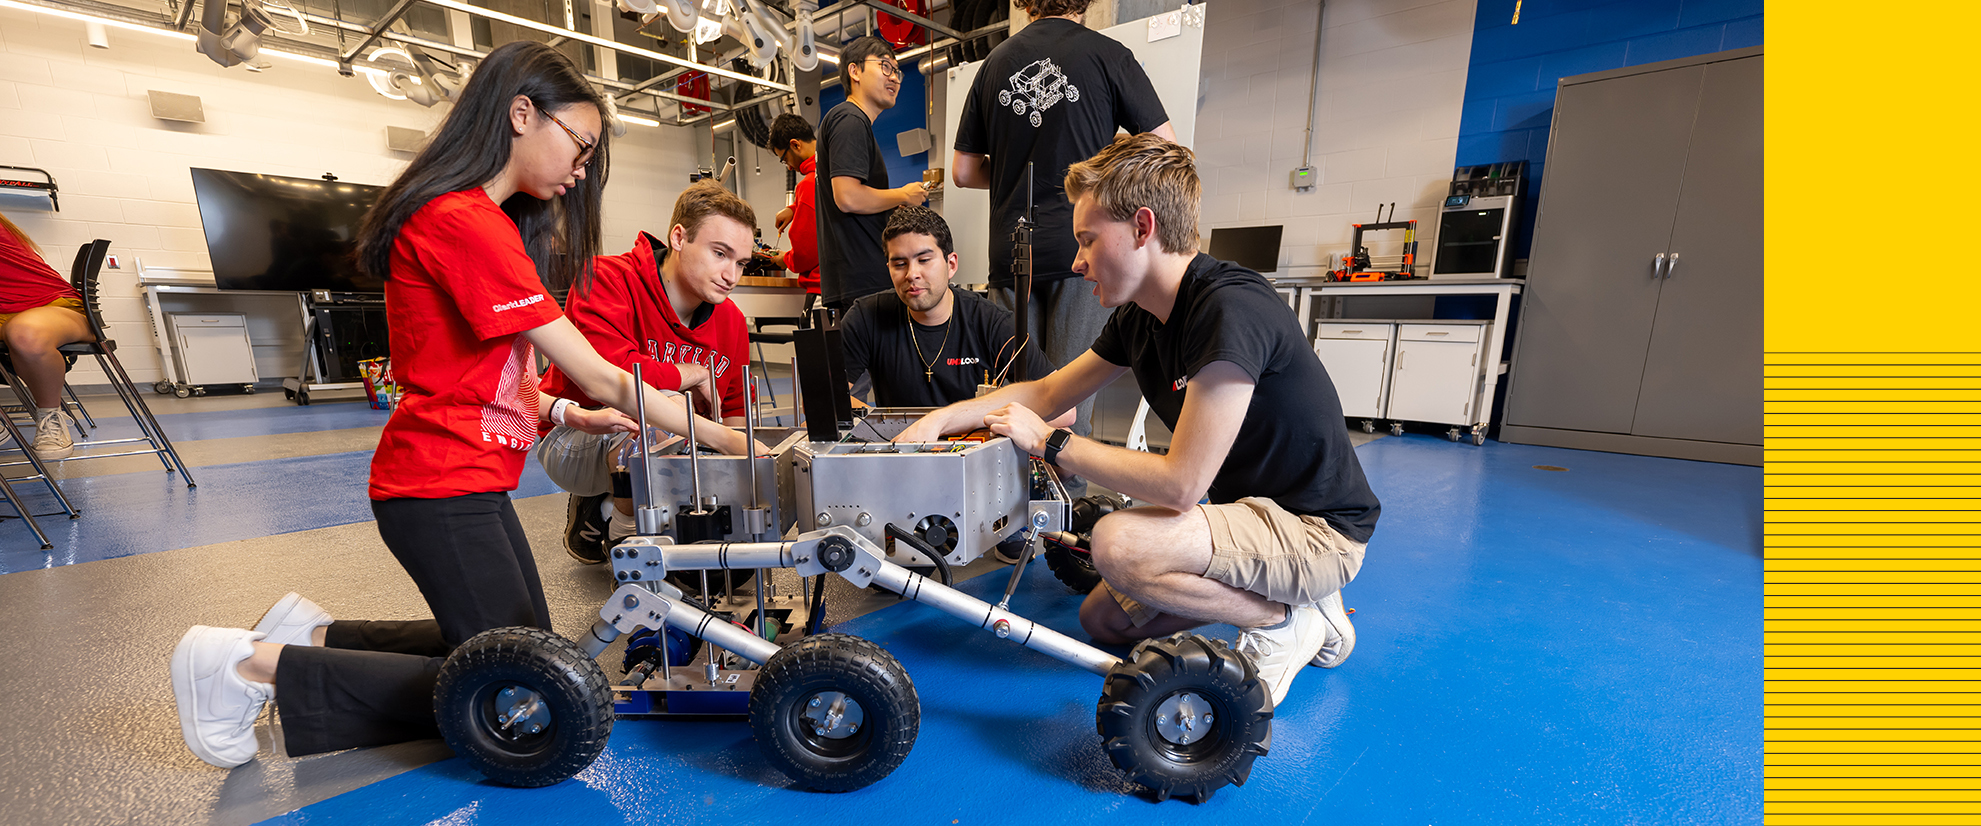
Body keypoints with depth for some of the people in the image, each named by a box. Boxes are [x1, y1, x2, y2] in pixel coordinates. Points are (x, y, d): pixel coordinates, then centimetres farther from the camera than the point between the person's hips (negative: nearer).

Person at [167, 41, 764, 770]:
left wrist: (567, 415, 0)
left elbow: (478, 376, 12)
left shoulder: (490, 220, 13)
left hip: (471, 481, 10)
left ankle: (316, 636, 25)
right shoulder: (465, 223, -19)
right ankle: (254, 665, 7)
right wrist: (728, 442, -17)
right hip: (442, 486, -10)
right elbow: (600, 377, -21)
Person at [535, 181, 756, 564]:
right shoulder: (608, 278, -22)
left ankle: (602, 508, 19)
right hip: (573, 439, -6)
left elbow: (733, 416, 6)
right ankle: (623, 532, -9)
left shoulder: (731, 320, -3)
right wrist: (696, 374, -22)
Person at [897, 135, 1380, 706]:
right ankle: (1287, 594, 16)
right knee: (1103, 621, 12)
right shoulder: (1140, 315, 0)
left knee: (1117, 544, -29)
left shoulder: (1229, 310, -28)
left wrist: (1049, 443, -20)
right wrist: (942, 418, -1)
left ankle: (1290, 621, -4)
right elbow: (1050, 391, 9)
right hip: (1257, 511, 9)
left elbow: (1180, 482, -31)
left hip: (1318, 530, -8)